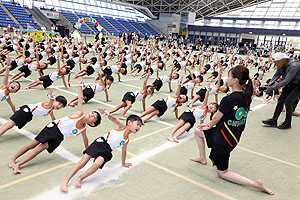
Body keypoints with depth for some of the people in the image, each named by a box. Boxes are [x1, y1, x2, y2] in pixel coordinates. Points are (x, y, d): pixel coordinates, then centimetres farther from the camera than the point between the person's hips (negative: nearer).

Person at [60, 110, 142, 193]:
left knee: (98, 163, -25)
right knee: (83, 162, -13)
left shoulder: (126, 140, 17)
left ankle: (80, 179, -10)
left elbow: (123, 151, 31)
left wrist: (123, 163, 41)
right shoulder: (122, 127, -2)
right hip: (100, 143, -5)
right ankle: (65, 181, -10)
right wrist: (107, 114, -41)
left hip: (106, 151, 5)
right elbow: (115, 120, -20)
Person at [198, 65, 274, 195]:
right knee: (198, 131, 22)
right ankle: (203, 158, 36)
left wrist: (209, 126, 10)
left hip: (223, 140, -9)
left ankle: (256, 184, 1)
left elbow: (217, 118, -13)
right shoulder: (245, 96, -2)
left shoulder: (228, 99, -28)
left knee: (222, 173, 10)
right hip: (234, 137, 9)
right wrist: (210, 124, 11)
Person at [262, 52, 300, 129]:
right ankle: (273, 121, 6)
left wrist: (271, 88, -40)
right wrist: (269, 85, -22)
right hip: (290, 84, 7)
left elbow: (286, 81, -39)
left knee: (288, 102, -12)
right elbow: (276, 76, -5)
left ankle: (287, 124, 5)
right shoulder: (281, 65, -11)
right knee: (280, 100, 1)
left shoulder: (294, 66, -34)